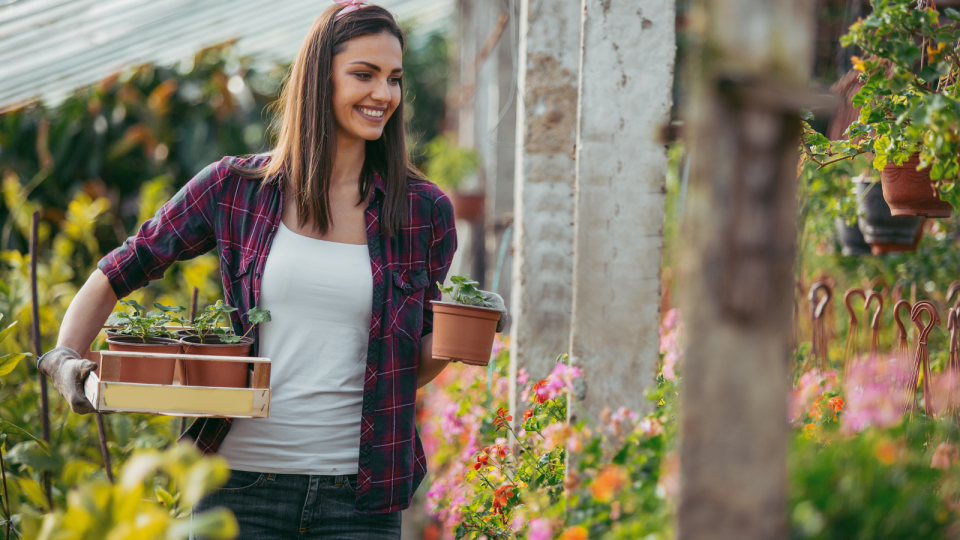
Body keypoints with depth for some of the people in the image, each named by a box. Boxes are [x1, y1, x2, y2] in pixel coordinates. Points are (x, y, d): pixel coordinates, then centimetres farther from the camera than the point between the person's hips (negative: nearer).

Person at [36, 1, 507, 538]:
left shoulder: (425, 212, 4)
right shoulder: (235, 189, 2)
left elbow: (411, 369, 11)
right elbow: (115, 275, 11)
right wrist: (66, 358, -5)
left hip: (358, 495, 1)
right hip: (241, 484, 0)